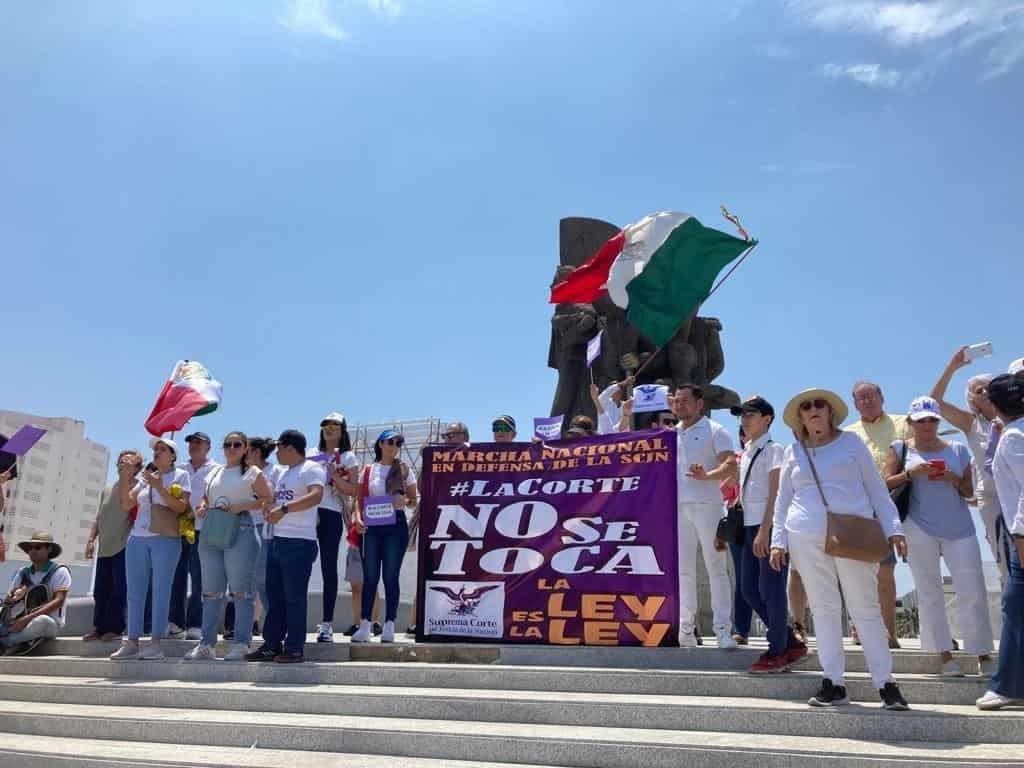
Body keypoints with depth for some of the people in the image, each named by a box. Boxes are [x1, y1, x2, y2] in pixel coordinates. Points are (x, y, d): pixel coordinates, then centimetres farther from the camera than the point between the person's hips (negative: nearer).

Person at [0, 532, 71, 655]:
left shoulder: (59, 571, -4)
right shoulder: (23, 572, 11)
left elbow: (58, 601, -16)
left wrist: (28, 618, -25)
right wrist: (15, 598, -16)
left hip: (51, 623, -4)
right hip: (22, 622, 4)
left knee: (41, 620, -39)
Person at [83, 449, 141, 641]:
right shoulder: (107, 490, 18)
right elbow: (98, 518, 19)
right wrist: (91, 540, 10)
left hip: (124, 547, -6)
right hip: (104, 548, 6)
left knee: (119, 589, -4)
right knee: (100, 589, 9)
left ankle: (115, 628, 1)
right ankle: (99, 626, 16)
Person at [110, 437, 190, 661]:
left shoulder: (180, 476, 3)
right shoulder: (145, 477, 17)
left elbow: (181, 507, -8)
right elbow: (126, 504, 14)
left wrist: (159, 487, -14)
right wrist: (124, 478, 4)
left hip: (165, 540, -5)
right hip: (137, 539, 5)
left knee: (160, 591, -4)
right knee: (135, 592, 5)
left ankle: (156, 643, -2)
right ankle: (132, 643, 11)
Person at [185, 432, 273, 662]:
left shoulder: (252, 472, 3)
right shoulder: (214, 473, 20)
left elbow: (268, 499, -2)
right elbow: (205, 498, 27)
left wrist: (242, 506, -14)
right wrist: (202, 508, 5)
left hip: (240, 532, -6)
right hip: (211, 533, 6)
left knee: (241, 590, -4)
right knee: (212, 591, 8)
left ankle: (240, 645, -1)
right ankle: (206, 644, 14)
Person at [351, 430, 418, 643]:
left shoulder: (404, 470, 6)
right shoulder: (368, 471, 9)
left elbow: (414, 500, 8)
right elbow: (360, 500, 10)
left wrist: (404, 501, -14)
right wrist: (358, 518, -8)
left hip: (395, 526, -1)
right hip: (371, 527, 1)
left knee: (390, 576, -1)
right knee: (370, 577, 2)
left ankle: (389, 626, 5)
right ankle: (364, 626, 7)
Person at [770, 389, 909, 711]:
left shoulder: (851, 442, 8)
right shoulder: (793, 452, 13)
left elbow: (877, 489, 7)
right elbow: (782, 501, 15)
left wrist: (893, 528, -2)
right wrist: (778, 540, 7)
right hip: (807, 539, 2)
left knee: (866, 608, -1)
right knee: (823, 609, 4)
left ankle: (886, 683, 6)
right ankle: (833, 683, 10)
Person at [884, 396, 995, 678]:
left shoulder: (958, 450, 10)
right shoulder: (901, 449, 5)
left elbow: (969, 492, 12)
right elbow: (886, 484, 0)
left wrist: (955, 480, -8)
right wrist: (910, 473, -15)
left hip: (958, 528, 1)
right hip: (919, 529, -1)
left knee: (973, 591, -2)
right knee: (929, 591, 3)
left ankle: (983, 655, 8)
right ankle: (945, 655, 11)